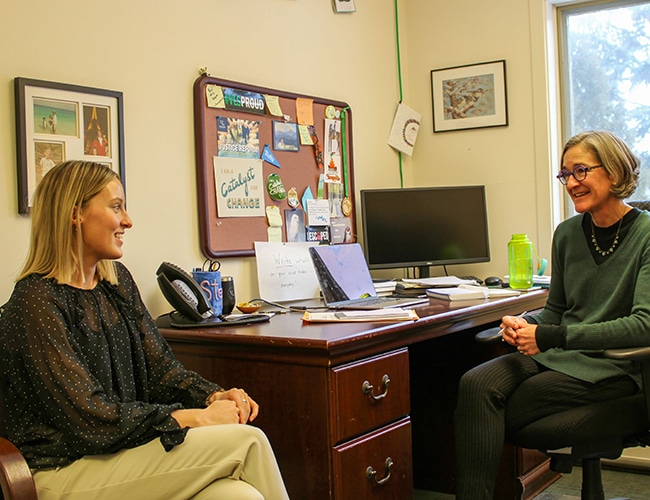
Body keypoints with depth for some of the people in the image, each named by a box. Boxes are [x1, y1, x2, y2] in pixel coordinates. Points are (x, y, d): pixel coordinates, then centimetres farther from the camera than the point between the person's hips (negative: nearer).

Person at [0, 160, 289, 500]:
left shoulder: (117, 280, 11)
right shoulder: (37, 302, -15)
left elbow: (160, 367, 11)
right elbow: (91, 417, -19)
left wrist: (214, 396, -9)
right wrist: (196, 418, -20)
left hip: (131, 448, 7)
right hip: (74, 471, -7)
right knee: (246, 441, -20)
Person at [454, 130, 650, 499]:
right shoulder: (567, 234, 11)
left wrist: (551, 337, -21)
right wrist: (524, 325, -5)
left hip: (611, 367, -5)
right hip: (555, 356, 5)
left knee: (485, 417, -22)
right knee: (476, 384, -26)